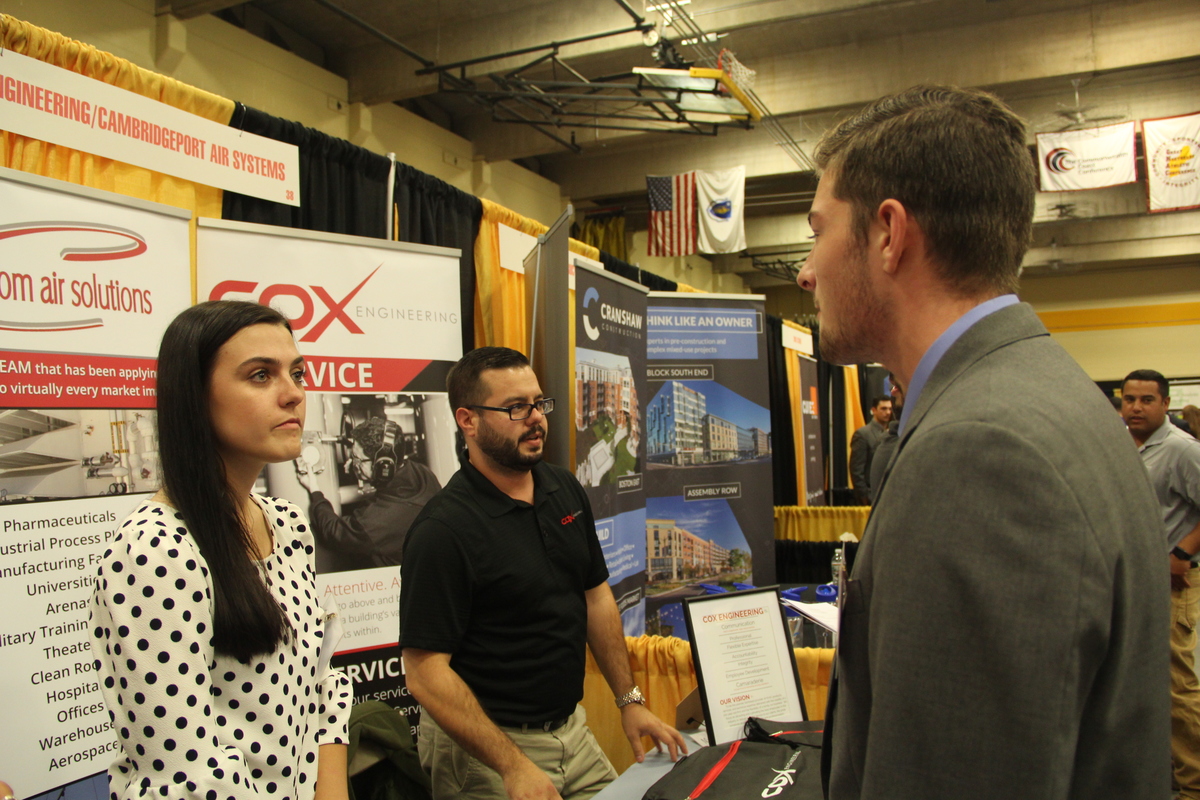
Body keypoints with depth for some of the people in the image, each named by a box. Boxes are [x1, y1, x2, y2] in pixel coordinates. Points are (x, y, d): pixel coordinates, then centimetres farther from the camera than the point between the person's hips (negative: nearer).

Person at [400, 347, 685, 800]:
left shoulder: (566, 491, 1)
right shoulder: (443, 530, -20)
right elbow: (426, 673, -21)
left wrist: (628, 700, 7)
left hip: (572, 729, 6)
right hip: (484, 746, -6)